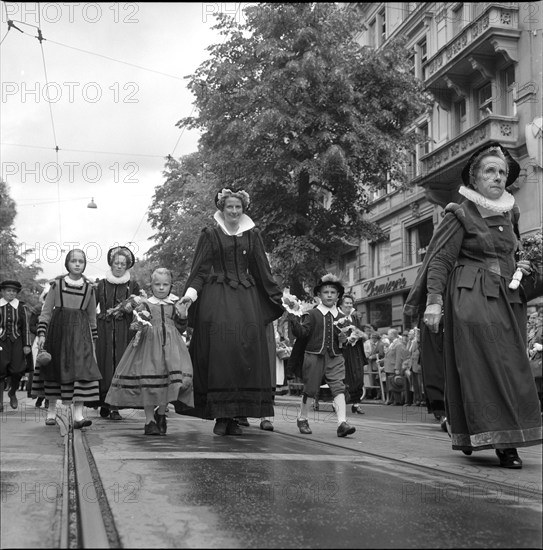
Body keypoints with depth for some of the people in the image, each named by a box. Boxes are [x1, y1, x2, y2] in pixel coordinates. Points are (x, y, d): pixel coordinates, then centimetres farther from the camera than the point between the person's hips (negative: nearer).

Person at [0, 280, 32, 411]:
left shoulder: (21, 307, 4)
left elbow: (25, 327, 6)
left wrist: (27, 345, 1)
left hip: (16, 342, 1)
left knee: (17, 371, -3)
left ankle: (12, 393, 27)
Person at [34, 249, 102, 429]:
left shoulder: (89, 287, 5)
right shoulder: (57, 284, 1)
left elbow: (92, 316, 13)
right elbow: (46, 311, 3)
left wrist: (93, 339, 14)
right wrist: (42, 333, -5)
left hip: (80, 331, 0)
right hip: (58, 329, 0)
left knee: (83, 367, -12)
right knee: (54, 367, 6)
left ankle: (78, 415, -13)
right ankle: (51, 410, 23)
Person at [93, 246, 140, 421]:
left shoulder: (133, 285, 8)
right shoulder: (102, 284, 10)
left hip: (124, 330, -1)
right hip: (104, 329, 1)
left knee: (120, 365, -6)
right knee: (104, 364, -2)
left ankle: (115, 406, -6)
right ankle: (104, 404, 4)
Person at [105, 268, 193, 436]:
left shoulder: (174, 305, 14)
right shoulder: (145, 305, 6)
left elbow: (181, 329, 17)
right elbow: (135, 324, 3)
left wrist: (183, 317, 0)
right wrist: (138, 326, -18)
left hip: (170, 346, 2)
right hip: (148, 345, -2)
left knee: (170, 380, -8)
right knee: (147, 382, -7)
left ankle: (161, 413, 16)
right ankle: (150, 420, 4)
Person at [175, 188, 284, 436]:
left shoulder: (252, 235, 15)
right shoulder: (210, 235, 8)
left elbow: (262, 269, 15)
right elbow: (200, 269, 2)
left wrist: (278, 297, 10)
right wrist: (191, 291, -15)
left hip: (246, 298, 3)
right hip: (216, 299, -2)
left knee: (245, 353, -5)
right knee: (219, 352, -10)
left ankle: (235, 416, -1)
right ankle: (220, 417, -7)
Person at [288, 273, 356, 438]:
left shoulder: (341, 317, 10)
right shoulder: (312, 314, -1)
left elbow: (345, 336, 20)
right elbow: (302, 332, -10)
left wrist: (344, 338, -3)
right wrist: (293, 318, -23)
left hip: (335, 358, 2)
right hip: (314, 356, -2)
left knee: (339, 388, -12)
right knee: (309, 389, 8)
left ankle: (342, 422, -18)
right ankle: (302, 419, 28)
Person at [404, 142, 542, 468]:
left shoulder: (510, 213, 15)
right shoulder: (461, 214, -4)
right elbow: (440, 260, -10)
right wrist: (434, 301, -18)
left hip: (508, 299, 7)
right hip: (471, 299, -6)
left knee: (512, 366, 4)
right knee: (481, 366, -10)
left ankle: (507, 440, 13)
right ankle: (502, 441, -8)